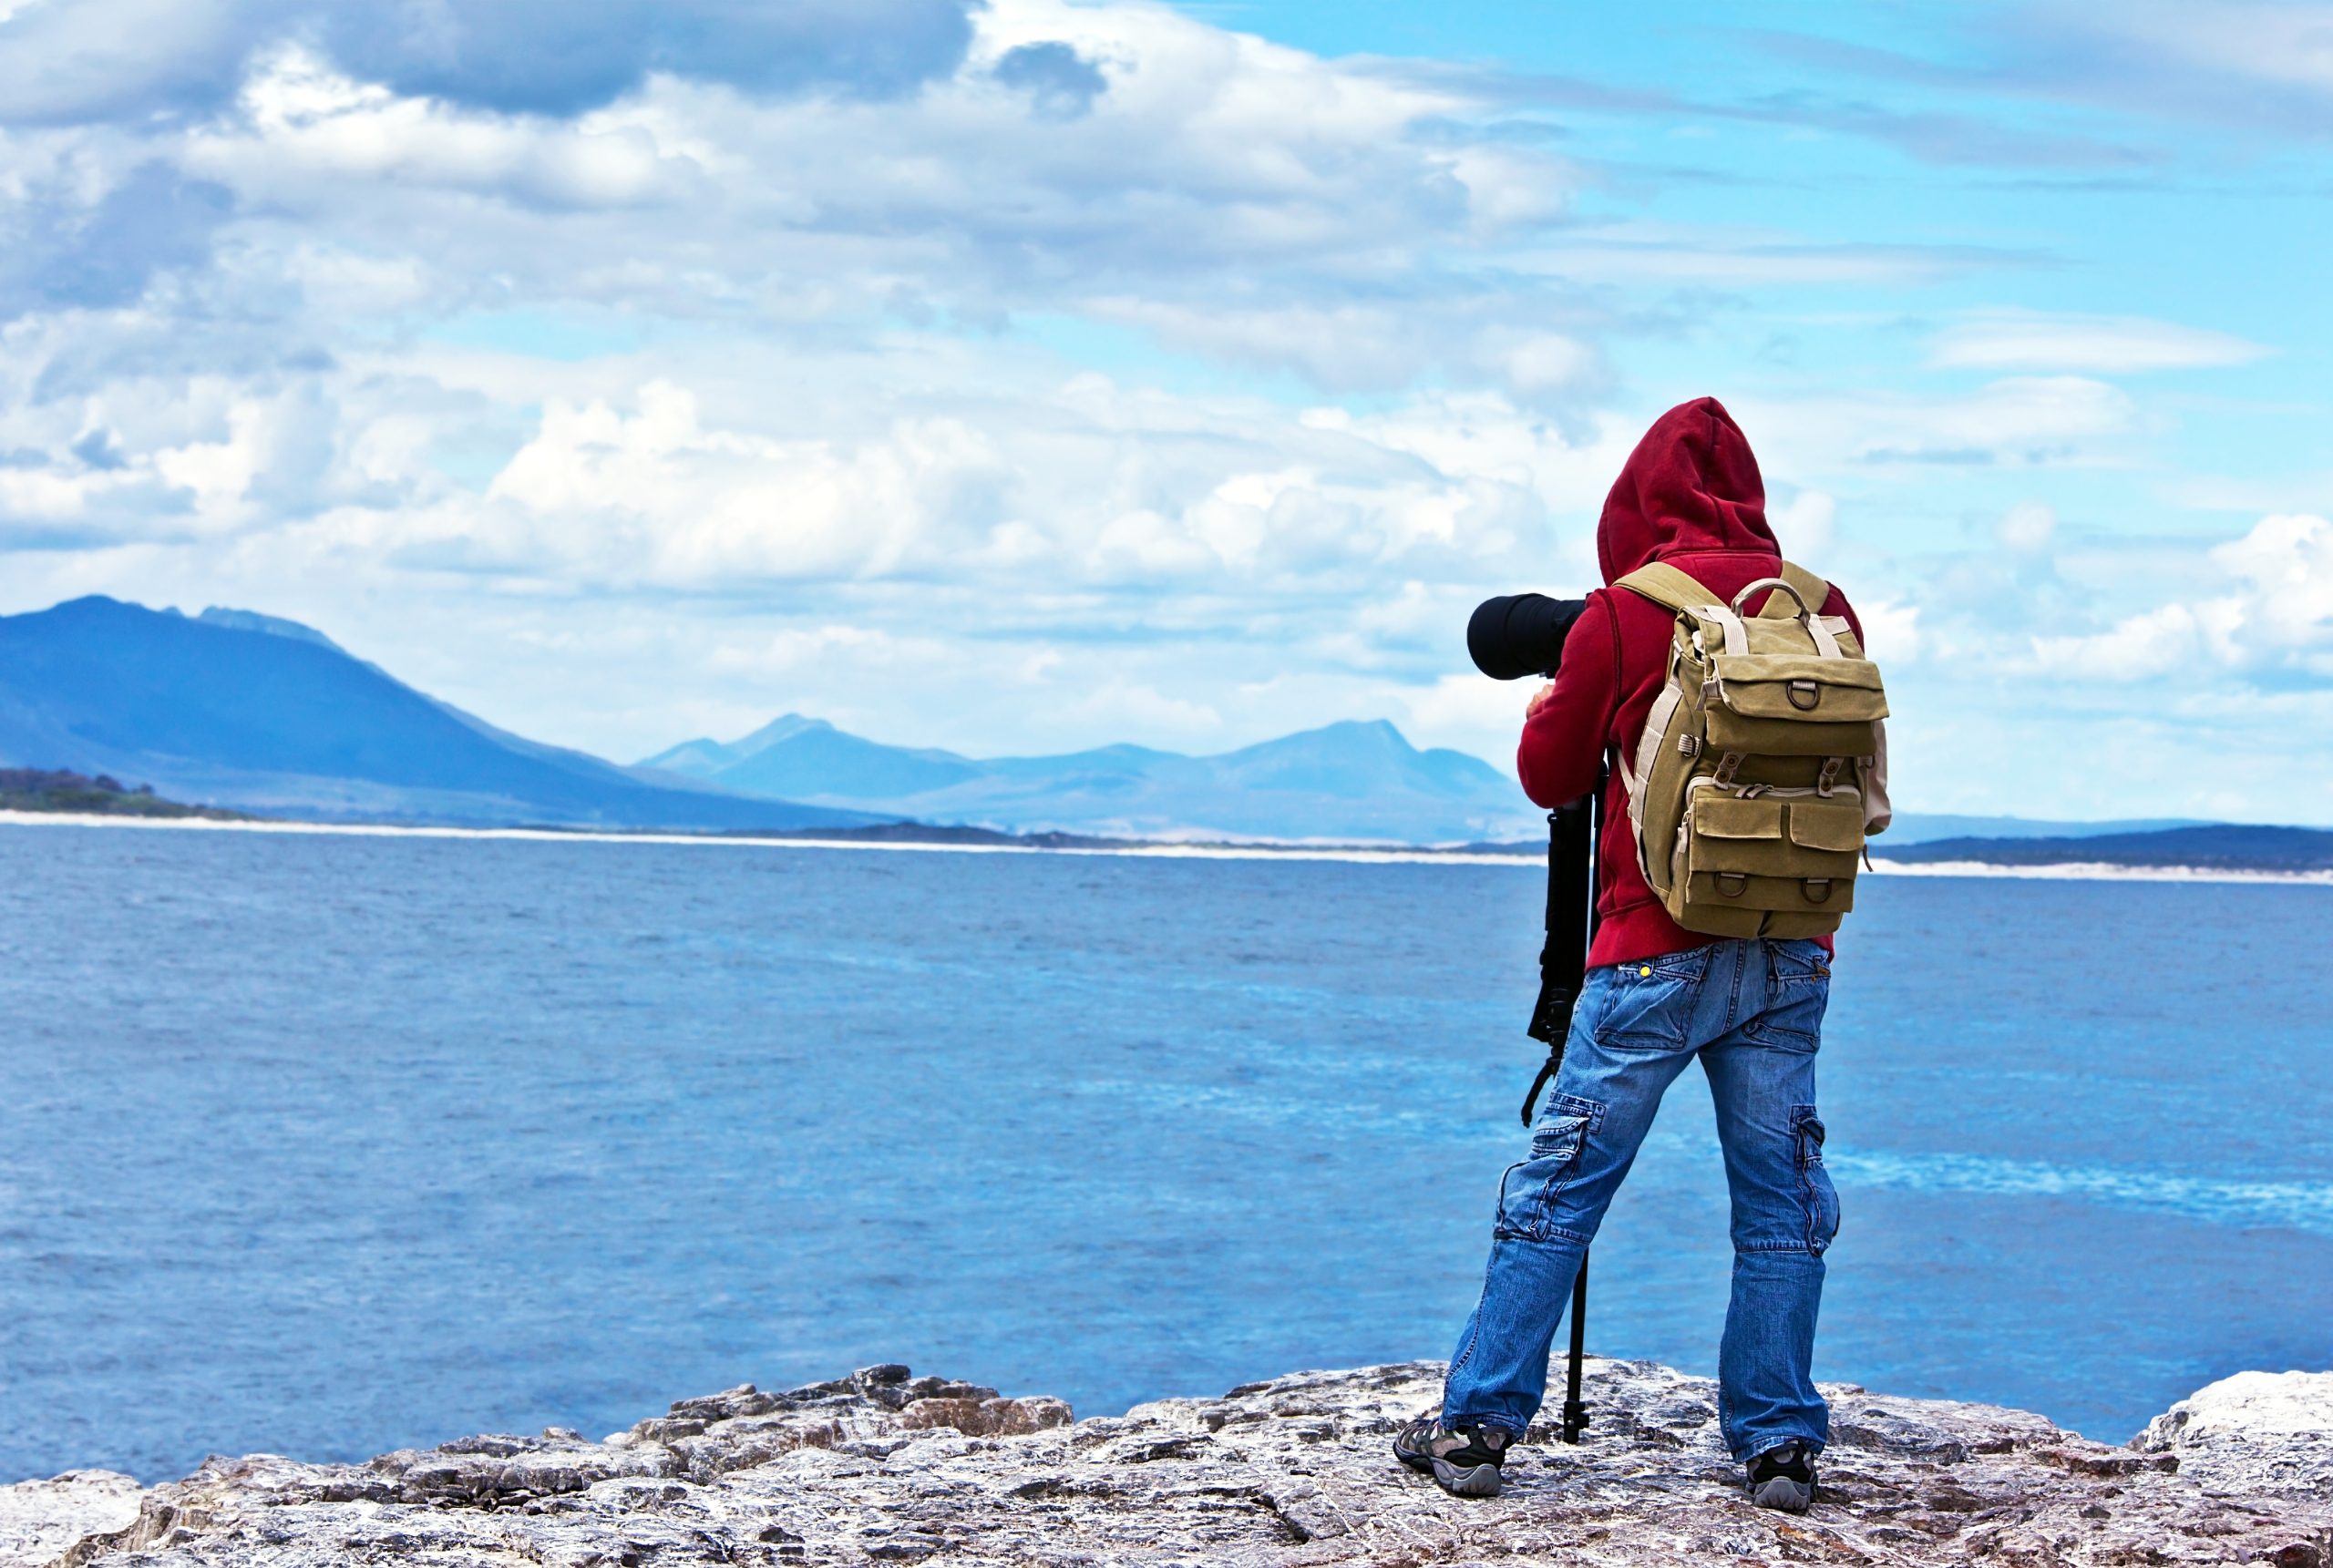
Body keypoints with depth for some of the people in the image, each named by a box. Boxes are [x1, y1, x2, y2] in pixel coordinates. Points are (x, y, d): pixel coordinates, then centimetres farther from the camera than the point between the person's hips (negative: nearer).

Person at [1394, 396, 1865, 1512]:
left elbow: (1549, 778, 6)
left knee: (1558, 1187, 3)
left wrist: (1547, 707, 26)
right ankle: (1780, 1447, 7)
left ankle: (1477, 1425, 4)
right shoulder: (1826, 608, 5)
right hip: (1793, 956, 3)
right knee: (1780, 1200, 8)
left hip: (1656, 952, -3)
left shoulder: (1621, 614, -5)